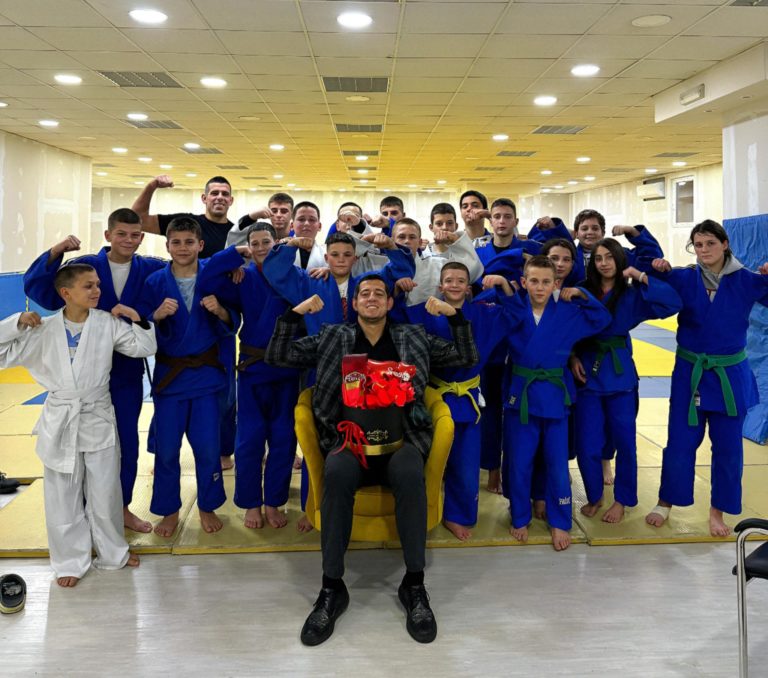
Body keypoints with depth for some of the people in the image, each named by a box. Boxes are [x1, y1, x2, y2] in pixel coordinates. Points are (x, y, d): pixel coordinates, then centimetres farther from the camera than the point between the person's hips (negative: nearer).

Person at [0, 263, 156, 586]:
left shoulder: (107, 323, -4)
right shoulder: (43, 330, -5)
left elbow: (145, 348, 1)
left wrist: (137, 319, -12)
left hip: (99, 419, 0)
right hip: (60, 422, 0)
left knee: (105, 493, 11)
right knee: (64, 498, 9)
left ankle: (112, 552, 32)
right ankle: (71, 560, 27)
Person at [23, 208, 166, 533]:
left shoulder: (151, 270, -2)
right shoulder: (86, 265, -7)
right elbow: (38, 288, -13)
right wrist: (55, 252, -27)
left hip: (128, 371, 2)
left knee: (126, 443, 11)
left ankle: (122, 507, 29)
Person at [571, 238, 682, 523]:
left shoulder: (632, 295, 0)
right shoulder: (582, 292, 2)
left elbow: (673, 304, -12)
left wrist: (641, 278, -15)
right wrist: (573, 357, -9)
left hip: (619, 373, 0)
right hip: (587, 372, 1)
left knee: (624, 441, 6)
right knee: (587, 444, 1)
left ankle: (622, 500, 25)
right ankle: (594, 497, 24)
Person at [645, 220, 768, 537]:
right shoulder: (683, 278, -4)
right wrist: (658, 269, -23)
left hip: (730, 375, 1)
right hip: (690, 373, 0)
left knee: (727, 447, 8)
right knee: (680, 444, 6)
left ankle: (717, 511, 26)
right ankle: (666, 502, 25)